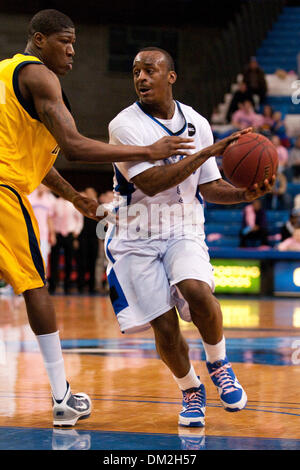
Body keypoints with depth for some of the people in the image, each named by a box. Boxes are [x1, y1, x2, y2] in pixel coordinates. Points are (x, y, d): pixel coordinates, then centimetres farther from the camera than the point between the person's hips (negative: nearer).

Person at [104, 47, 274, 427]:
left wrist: (245, 194, -10)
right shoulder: (125, 125, -12)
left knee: (196, 291, -27)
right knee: (164, 326, -8)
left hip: (184, 231, 2)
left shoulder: (197, 124, 3)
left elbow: (208, 187, 11)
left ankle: (218, 363, 0)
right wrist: (210, 151, -24)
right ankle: (190, 391, 20)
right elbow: (151, 182, -24)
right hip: (136, 236, -2)